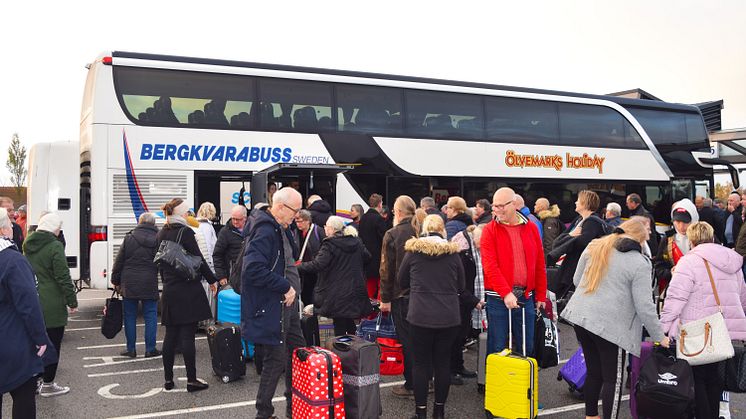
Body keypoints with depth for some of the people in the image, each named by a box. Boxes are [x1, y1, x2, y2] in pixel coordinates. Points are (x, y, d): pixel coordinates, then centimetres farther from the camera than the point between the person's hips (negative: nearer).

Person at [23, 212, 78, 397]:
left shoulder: (28, 245, 7)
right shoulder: (55, 246, -16)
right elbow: (63, 277, -16)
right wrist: (72, 301, -10)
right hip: (52, 304, -7)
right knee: (52, 345, 4)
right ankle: (48, 385, 12)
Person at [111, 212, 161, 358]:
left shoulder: (129, 238, -1)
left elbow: (119, 262, 3)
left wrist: (116, 281, 11)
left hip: (129, 284, 1)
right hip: (149, 284, 0)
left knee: (130, 316, 9)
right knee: (150, 316, 6)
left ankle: (131, 349, 14)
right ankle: (150, 349, 8)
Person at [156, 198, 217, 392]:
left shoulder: (160, 235, 10)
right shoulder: (185, 232, -11)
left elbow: (160, 263, 15)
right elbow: (198, 259, -10)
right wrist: (212, 280, 1)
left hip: (169, 291, 6)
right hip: (188, 290, -6)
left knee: (170, 335, 11)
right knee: (187, 335, -3)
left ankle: (168, 379, 17)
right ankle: (191, 380, 3)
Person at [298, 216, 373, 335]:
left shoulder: (329, 245, -15)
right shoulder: (356, 242, 7)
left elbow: (317, 265, -24)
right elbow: (367, 257, 19)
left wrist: (297, 267, -19)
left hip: (337, 295, -7)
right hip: (355, 292, 7)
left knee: (339, 327, 0)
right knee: (349, 323, 22)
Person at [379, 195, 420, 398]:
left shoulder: (392, 235, -10)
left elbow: (387, 269, -10)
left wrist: (385, 298, -4)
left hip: (401, 295, -4)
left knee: (407, 340, 2)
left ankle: (411, 385, 8)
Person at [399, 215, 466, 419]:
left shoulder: (413, 251, -2)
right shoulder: (452, 253, 1)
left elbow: (402, 281, 10)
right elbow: (460, 287, 11)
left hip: (420, 316, -1)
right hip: (449, 317, 1)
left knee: (421, 363, 7)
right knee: (443, 362, 11)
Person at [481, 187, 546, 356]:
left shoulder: (531, 228, 6)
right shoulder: (489, 231, -4)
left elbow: (540, 265, 9)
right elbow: (490, 266, -13)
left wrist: (541, 296, 8)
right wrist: (506, 293, -22)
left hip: (526, 296, 3)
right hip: (498, 297, -3)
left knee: (526, 347, 12)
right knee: (497, 348, 2)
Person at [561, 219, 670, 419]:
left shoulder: (594, 247, 7)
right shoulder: (639, 264, -7)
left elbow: (577, 280, 14)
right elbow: (644, 306, -7)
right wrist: (659, 336, 3)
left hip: (580, 315, 6)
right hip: (610, 325, -6)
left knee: (594, 371, 19)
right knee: (613, 379, 5)